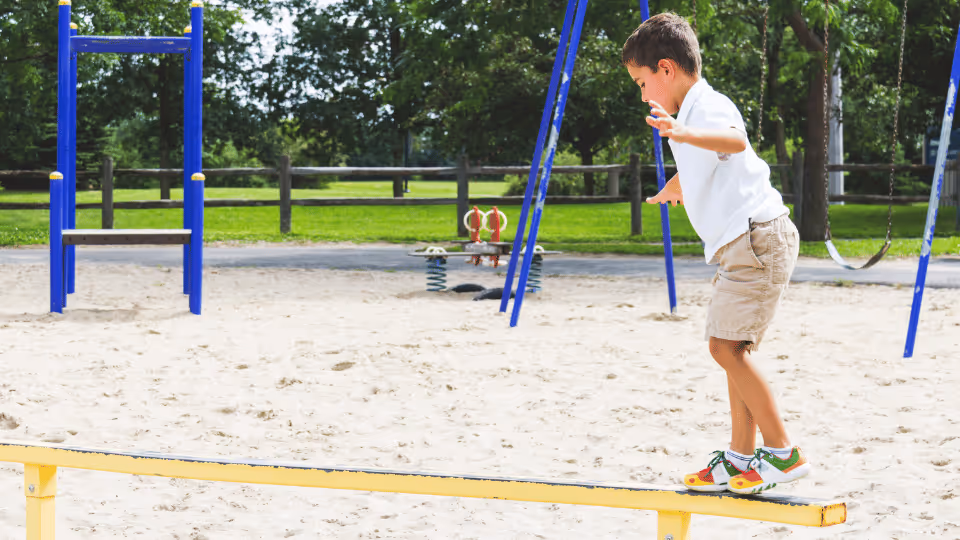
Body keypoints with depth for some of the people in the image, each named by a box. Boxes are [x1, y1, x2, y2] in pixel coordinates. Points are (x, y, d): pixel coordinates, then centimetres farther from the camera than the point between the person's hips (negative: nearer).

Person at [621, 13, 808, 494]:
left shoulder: (709, 106, -10)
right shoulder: (690, 117, 22)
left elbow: (736, 140, -36)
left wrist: (681, 133, -53)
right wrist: (670, 190, 67)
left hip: (758, 238, -11)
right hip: (739, 247, 11)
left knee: (727, 346, -16)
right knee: (730, 348, 12)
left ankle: (784, 454, -14)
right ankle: (741, 458, 17)